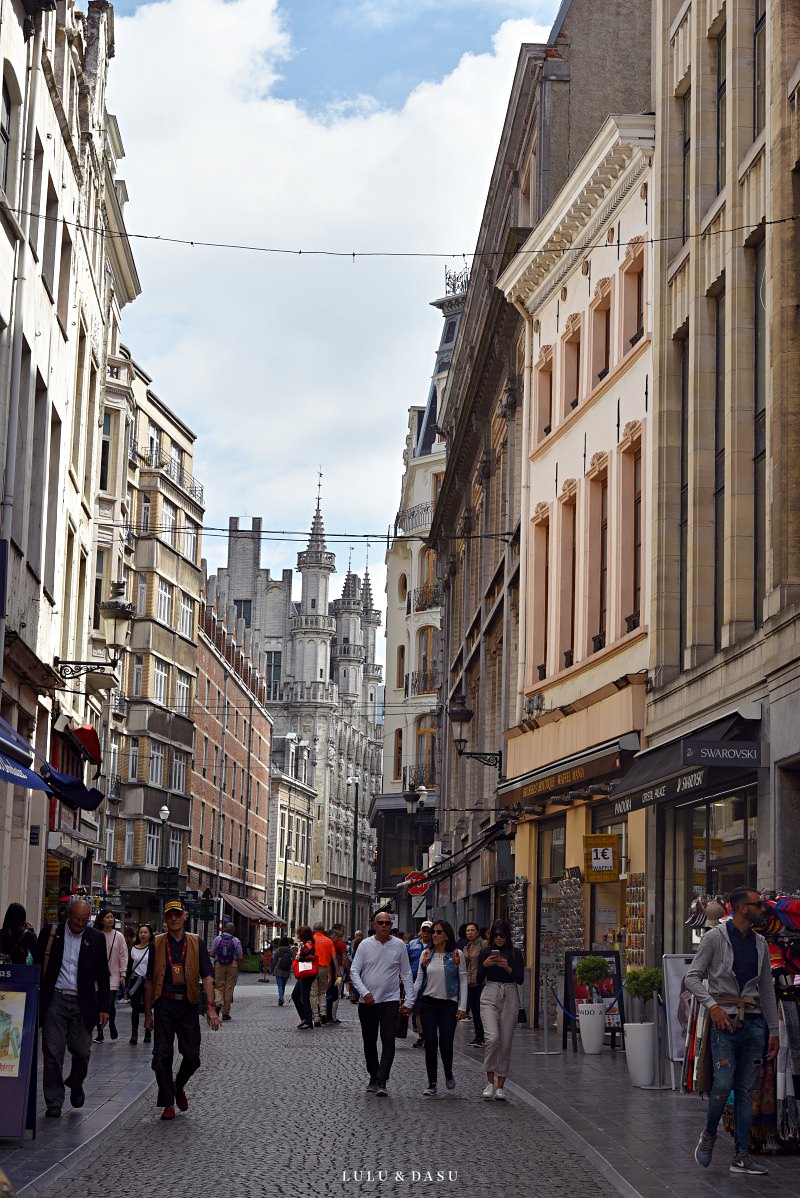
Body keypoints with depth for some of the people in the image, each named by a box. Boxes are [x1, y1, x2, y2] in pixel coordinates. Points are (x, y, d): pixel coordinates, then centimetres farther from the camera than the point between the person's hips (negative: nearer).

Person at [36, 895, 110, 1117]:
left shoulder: (96, 938, 4)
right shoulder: (50, 932, 2)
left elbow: (102, 975, 7)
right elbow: (37, 966, 6)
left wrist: (104, 1007, 3)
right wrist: (35, 999, 0)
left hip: (82, 1003, 1)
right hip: (55, 999, -1)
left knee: (82, 1051, 1)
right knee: (53, 1053, -2)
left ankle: (75, 1085, 31)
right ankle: (54, 1102, 6)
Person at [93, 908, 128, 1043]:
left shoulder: (118, 936, 2)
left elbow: (123, 956, 3)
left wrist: (123, 974, -2)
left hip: (113, 976, -1)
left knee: (110, 1004, -9)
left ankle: (112, 1024, 20)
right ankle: (99, 1033, 13)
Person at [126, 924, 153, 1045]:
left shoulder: (153, 948, -2)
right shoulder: (133, 948, 8)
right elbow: (129, 967, 12)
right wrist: (127, 984, 10)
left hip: (148, 981, -2)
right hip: (135, 980, 2)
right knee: (135, 1008, 0)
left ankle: (147, 1034, 14)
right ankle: (134, 1034, 1)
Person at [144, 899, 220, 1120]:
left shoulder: (197, 943, 5)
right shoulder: (157, 944, 6)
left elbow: (206, 977, 2)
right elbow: (150, 981, 10)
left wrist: (210, 1007, -9)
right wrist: (148, 1013, 8)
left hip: (188, 1005, 0)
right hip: (164, 1004, 0)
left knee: (192, 1056, 2)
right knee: (162, 1056, -3)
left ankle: (179, 1086, 31)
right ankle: (168, 1104, 7)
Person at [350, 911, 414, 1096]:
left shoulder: (399, 945, 2)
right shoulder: (365, 945, 1)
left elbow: (406, 974, 6)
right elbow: (354, 971, -1)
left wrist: (409, 1001, 0)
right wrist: (364, 992, -16)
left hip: (390, 1000, -1)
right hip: (367, 1002, 2)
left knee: (388, 1041, -13)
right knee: (369, 1042, 11)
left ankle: (382, 1081, -17)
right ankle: (373, 1077, 25)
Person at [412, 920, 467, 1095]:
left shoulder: (457, 955, 0)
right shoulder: (426, 954, 8)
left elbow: (463, 981, 1)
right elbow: (419, 980, 11)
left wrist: (462, 1007, -5)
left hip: (449, 1004, -2)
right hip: (428, 1003, 2)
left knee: (446, 1044, -4)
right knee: (430, 1044, -1)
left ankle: (449, 1074, 25)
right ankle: (432, 1084, 7)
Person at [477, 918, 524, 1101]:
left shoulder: (515, 953, 5)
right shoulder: (485, 953, 6)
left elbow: (521, 979, -2)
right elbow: (479, 981, 5)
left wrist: (508, 968, -18)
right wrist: (484, 965, -12)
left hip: (509, 997, 1)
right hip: (489, 996, -1)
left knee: (505, 1043, 1)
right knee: (491, 1037, -20)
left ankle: (500, 1086, 8)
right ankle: (490, 1081, -8)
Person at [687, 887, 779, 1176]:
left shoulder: (760, 944, 13)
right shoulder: (715, 937, -2)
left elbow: (767, 989, 17)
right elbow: (693, 976, -3)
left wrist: (773, 1031, 15)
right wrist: (711, 1004, -18)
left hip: (753, 1022, 5)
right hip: (725, 1021, -5)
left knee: (746, 1090, 4)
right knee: (723, 1084, -14)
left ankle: (741, 1156, 7)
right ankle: (708, 1136, 12)